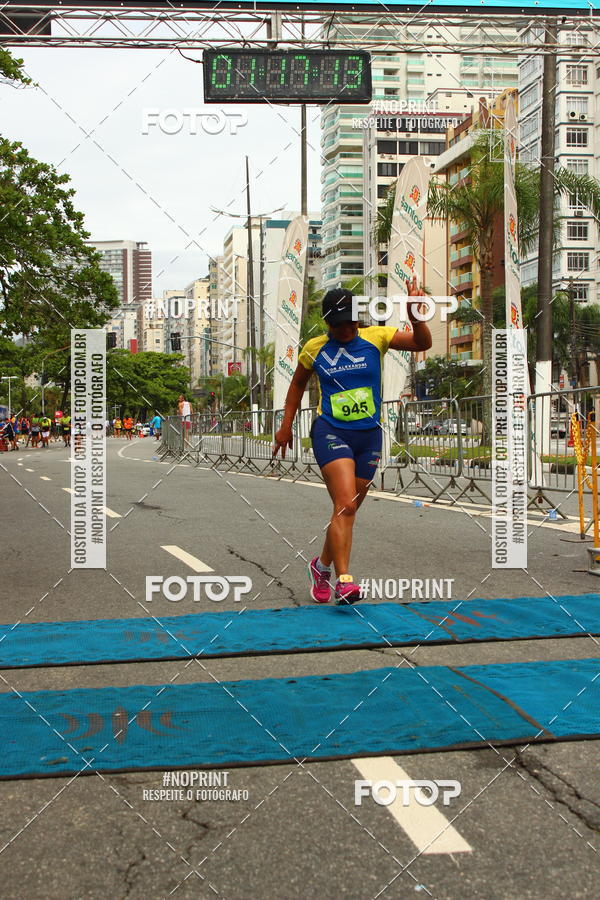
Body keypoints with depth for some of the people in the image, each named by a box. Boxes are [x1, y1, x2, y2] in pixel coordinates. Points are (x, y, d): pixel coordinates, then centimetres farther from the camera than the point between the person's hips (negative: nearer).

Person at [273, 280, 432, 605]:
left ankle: (322, 564, 34)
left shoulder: (376, 337, 2)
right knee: (345, 505, -20)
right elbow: (297, 384, 16)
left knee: (347, 509, 12)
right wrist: (286, 426, 14)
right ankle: (343, 581, -20)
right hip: (331, 433, -3)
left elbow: (422, 343, -5)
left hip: (369, 435, 3)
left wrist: (414, 317, -25)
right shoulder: (314, 348, 2)